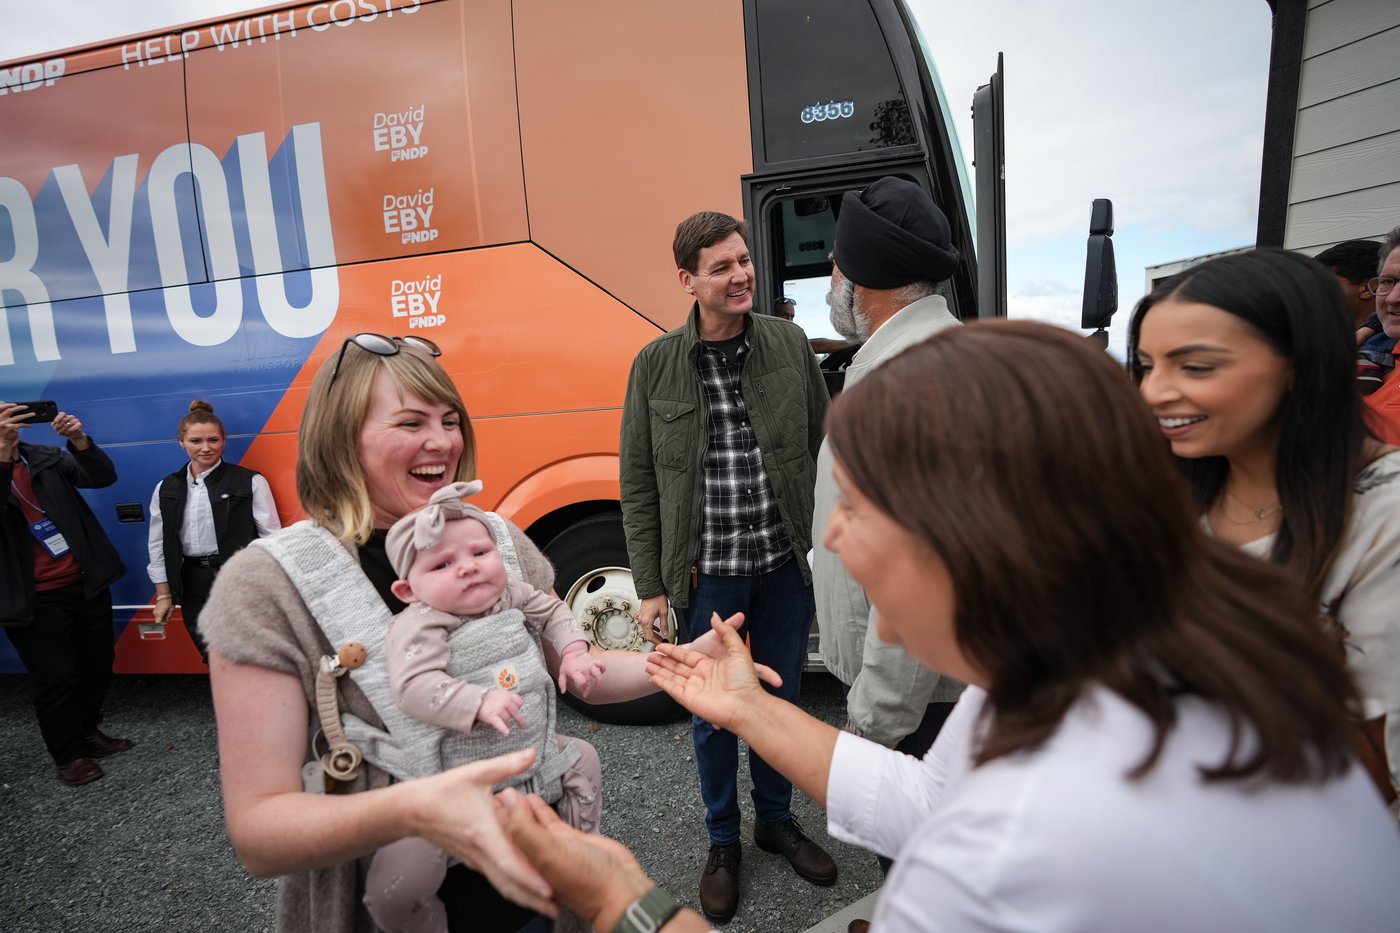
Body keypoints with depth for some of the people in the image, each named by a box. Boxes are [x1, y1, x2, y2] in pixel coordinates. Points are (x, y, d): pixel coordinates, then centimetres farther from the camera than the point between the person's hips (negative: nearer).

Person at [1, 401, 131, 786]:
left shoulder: (46, 457, 3)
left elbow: (104, 477, -6)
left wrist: (80, 442, -23)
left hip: (87, 584, 4)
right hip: (35, 599, -3)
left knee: (98, 665, 16)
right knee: (56, 679, 6)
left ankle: (88, 732, 38)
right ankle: (69, 755, 25)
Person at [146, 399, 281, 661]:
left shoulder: (250, 482, -5)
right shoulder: (166, 489, 7)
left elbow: (272, 538, -5)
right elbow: (158, 545, 13)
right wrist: (164, 595, 10)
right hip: (194, 587, 4)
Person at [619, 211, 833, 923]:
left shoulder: (789, 344, -2)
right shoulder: (655, 365, -6)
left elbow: (823, 450, 4)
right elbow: (638, 486, -3)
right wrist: (650, 587, -3)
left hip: (786, 567, 2)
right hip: (707, 575, -1)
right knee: (712, 712, 14)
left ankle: (776, 819, 45)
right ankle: (723, 842, 39)